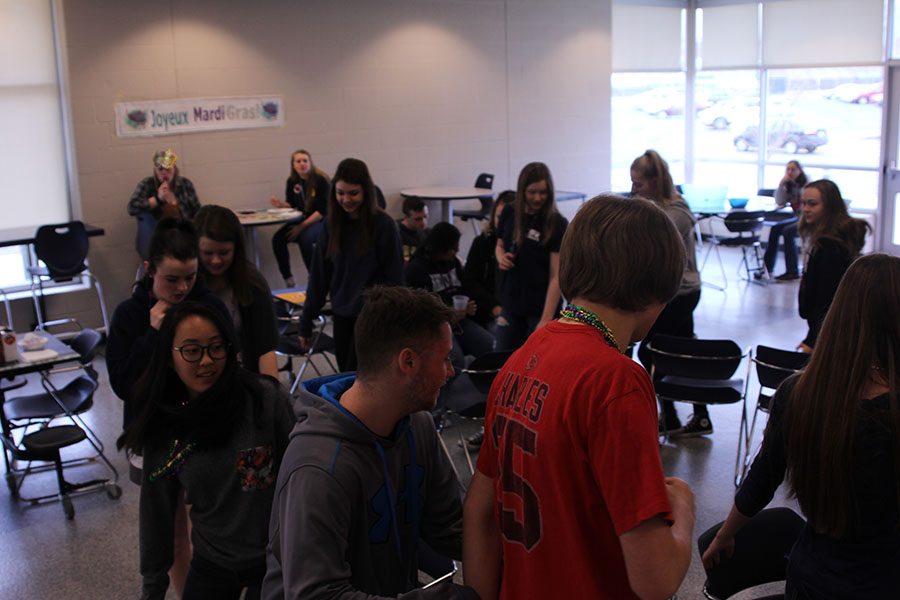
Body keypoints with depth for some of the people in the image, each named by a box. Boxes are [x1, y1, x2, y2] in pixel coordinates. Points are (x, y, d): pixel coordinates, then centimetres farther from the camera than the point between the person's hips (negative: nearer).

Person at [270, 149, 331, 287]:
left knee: (304, 239, -34)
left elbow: (323, 210, -17)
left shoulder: (321, 180, -14)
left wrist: (302, 227, -23)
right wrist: (281, 204, -13)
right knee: (277, 239, -19)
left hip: (321, 221, -5)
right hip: (301, 219, 6)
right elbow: (292, 205, 11)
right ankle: (288, 279, -11)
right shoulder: (292, 181, 3)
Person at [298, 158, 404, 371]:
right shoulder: (333, 224, 2)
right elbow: (318, 275, 6)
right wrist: (306, 322, 7)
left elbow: (394, 279, -9)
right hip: (341, 315, 5)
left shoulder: (383, 225, -11)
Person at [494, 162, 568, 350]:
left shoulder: (557, 224, -13)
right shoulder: (509, 214, 0)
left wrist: (546, 319, -24)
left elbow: (556, 276, -16)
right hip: (511, 302, 5)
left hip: (541, 306, -4)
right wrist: (501, 257, -7)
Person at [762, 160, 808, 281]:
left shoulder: (806, 185, -13)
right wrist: (781, 184, -10)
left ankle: (792, 272, -21)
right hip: (798, 218, 8)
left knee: (787, 231, -26)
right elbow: (780, 203, -1)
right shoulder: (789, 185, 8)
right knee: (775, 229, -8)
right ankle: (768, 267, -6)